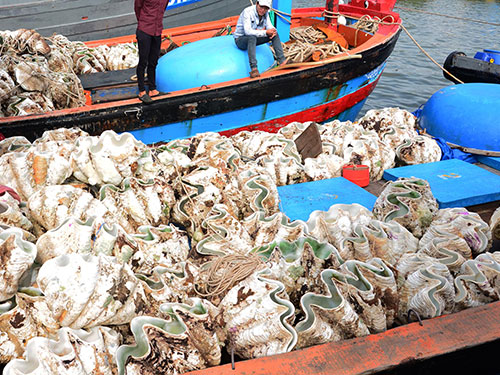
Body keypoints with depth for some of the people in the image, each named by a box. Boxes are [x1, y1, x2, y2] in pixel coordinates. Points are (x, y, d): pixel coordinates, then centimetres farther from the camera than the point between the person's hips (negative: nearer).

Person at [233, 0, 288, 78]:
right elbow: (248, 31, -33)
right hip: (240, 39, -7)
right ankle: (253, 68, -47)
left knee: (275, 34, -6)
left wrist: (273, 31, -24)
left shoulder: (265, 13, -2)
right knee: (252, 37, -40)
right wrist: (265, 32, -34)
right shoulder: (247, 12, -24)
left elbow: (269, 26, 1)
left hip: (254, 38, 7)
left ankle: (282, 61, -10)